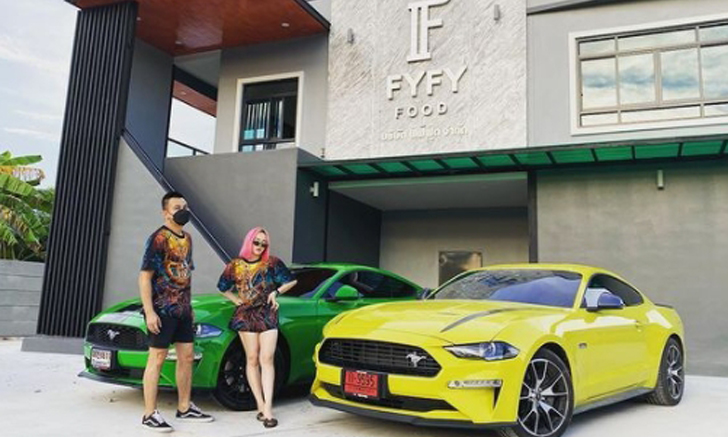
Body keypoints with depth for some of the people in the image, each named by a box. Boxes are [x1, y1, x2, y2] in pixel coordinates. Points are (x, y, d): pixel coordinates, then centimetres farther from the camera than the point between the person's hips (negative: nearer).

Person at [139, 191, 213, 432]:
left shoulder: (187, 238, 13)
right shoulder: (158, 238, -11)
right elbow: (145, 276, -14)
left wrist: (189, 306, 16)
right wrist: (149, 312, -20)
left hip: (182, 310, 8)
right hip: (162, 310, -8)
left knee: (187, 357, 12)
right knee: (157, 359, -3)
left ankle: (184, 408, 24)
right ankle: (150, 414, 6)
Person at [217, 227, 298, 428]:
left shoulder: (272, 264, 3)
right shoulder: (235, 265, 6)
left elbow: (291, 281, 11)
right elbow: (223, 287, 20)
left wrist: (276, 292, -1)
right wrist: (236, 300, 7)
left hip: (267, 315, -1)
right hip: (246, 315, 1)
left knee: (266, 360, -8)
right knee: (252, 360, 1)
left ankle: (267, 408, -11)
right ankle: (261, 405, 7)